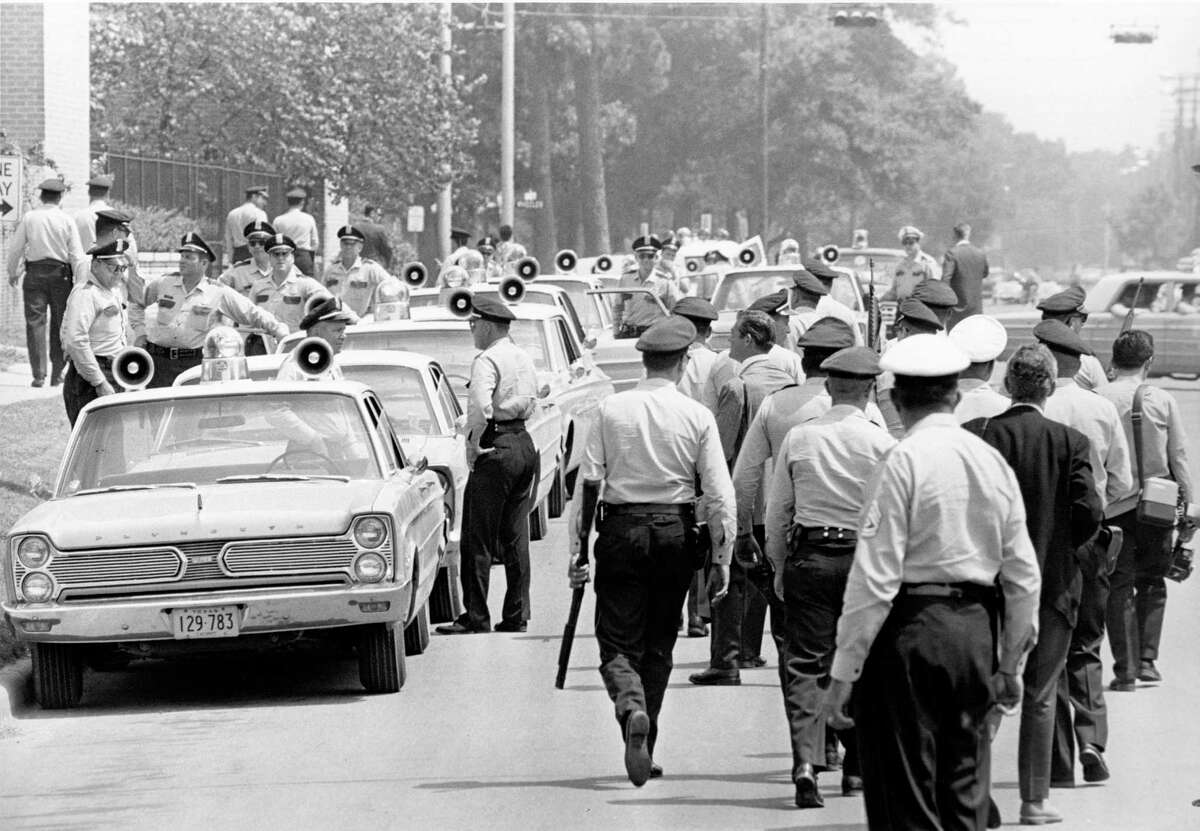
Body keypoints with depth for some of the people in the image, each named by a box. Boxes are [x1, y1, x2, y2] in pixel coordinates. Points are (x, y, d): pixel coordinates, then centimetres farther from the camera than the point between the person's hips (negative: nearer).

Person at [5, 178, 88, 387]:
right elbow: (77, 255, -4)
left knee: (35, 323, 1)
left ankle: (38, 375, -5)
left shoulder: (29, 218, -1)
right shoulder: (67, 221, -3)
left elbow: (15, 248, 4)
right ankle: (57, 374, 12)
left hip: (35, 273, 0)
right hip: (61, 274, 0)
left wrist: (12, 272, 19)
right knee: (59, 324, 9)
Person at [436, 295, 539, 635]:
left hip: (497, 447, -9)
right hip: (525, 444, 9)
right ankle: (516, 616, 13)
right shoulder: (525, 359, 14)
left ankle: (476, 618, -4)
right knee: (516, 537, 12)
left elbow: (481, 406, -27)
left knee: (477, 539, -3)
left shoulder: (487, 360, -14)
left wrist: (474, 445, -16)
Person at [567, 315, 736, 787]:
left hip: (621, 530, -1)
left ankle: (631, 706, -28)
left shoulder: (611, 410, -2)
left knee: (618, 643, 3)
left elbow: (587, 482, -2)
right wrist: (721, 561, 3)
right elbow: (719, 495, -4)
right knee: (658, 645, 15)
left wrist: (578, 550, 3)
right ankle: (644, 749, 19)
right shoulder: (697, 417, -3)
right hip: (675, 533, 1)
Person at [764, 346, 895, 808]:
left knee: (803, 665, 0)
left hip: (808, 557, 1)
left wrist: (780, 568, 17)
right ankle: (856, 767, 21)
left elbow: (776, 514, 6)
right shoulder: (881, 444, -7)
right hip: (865, 558, -1)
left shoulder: (798, 438, 1)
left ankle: (806, 761, -18)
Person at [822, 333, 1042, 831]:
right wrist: (1011, 663, 22)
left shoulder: (901, 465, -10)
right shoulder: (993, 462, 7)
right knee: (965, 790, 14)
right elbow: (1024, 576, 11)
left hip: (910, 627, -6)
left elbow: (874, 579, -13)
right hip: (976, 629, 6)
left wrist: (843, 676, -9)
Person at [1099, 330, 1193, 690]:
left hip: (1114, 504, -1)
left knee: (1119, 587, 5)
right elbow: (1179, 457, 1)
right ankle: (1147, 659, 9)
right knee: (1152, 584, 17)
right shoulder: (1164, 401, -2)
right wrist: (1188, 506, 8)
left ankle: (1126, 670, 1)